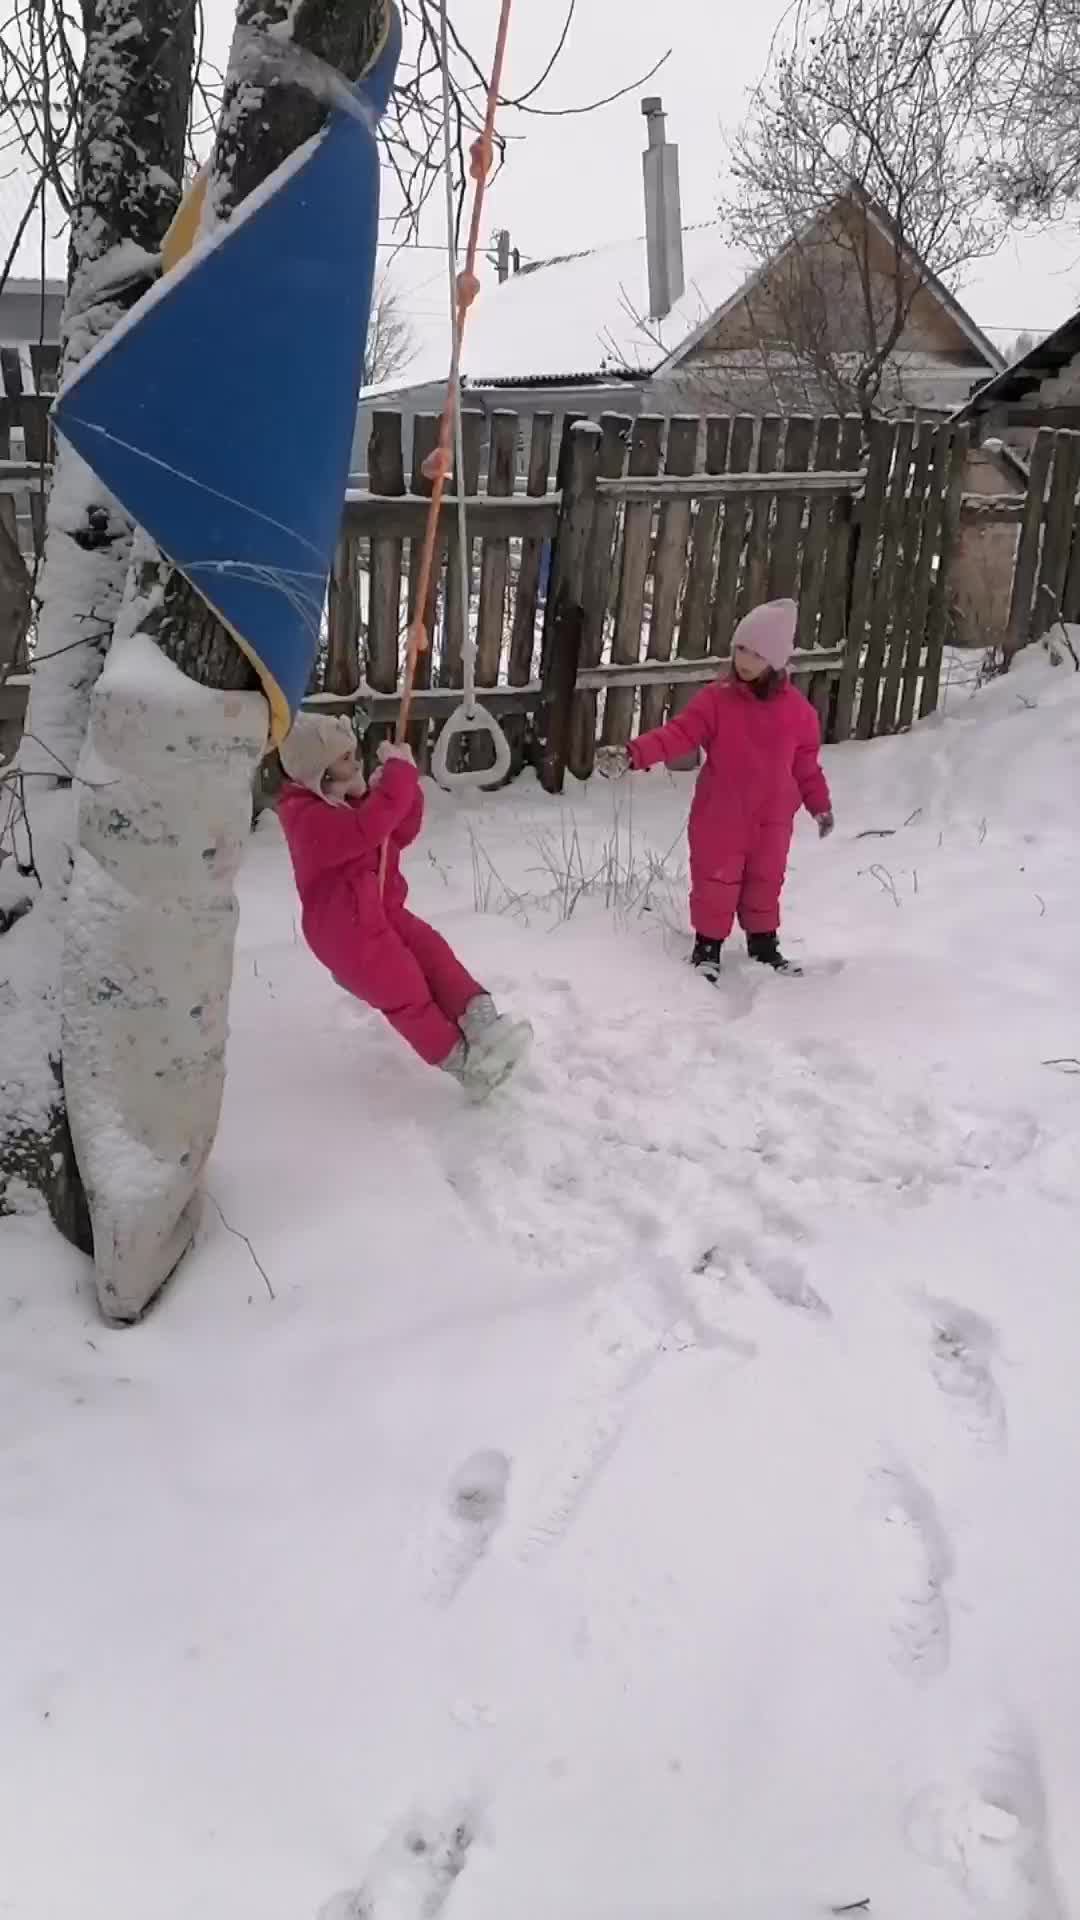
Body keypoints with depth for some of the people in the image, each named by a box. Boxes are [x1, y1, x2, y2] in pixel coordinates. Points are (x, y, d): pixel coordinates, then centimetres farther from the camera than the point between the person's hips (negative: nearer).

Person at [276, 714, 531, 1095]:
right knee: (406, 993, -8)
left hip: (383, 911, 9)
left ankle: (481, 1024, -18)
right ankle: (463, 1062, -4)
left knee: (436, 955, -8)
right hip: (346, 931, -9)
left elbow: (401, 833, 14)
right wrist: (399, 771, -31)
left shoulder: (347, 799, 11)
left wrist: (402, 788, -4)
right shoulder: (307, 817, -21)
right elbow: (366, 829, -37)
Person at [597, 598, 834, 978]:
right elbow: (678, 734, -17)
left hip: (772, 820, 2)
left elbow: (806, 762, 9)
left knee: (765, 882, 16)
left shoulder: (796, 709, -2)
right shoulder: (716, 699, -9)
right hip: (720, 817, -2)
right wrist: (632, 755, -31)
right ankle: (708, 946, 22)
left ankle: (763, 944, 34)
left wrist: (821, 805, 15)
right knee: (716, 883, 5)